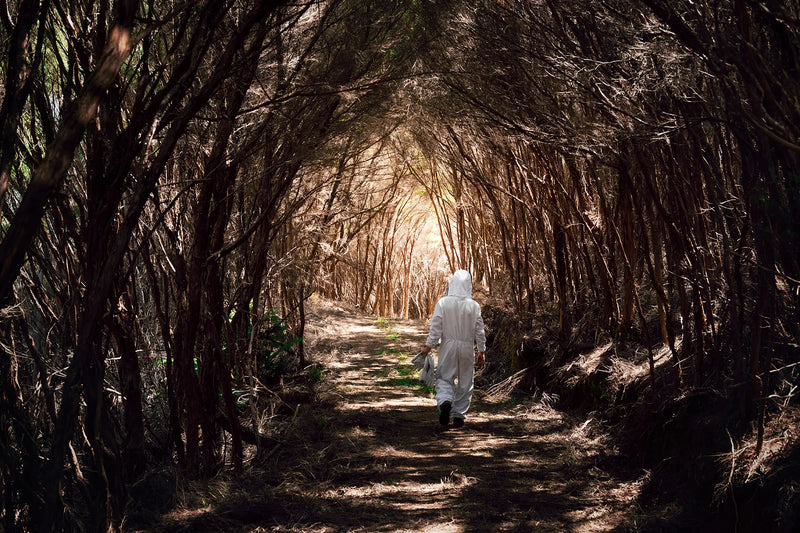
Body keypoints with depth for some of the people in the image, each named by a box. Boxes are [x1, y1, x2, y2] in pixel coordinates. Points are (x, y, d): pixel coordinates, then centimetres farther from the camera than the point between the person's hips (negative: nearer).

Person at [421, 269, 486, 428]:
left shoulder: (443, 303, -10)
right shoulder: (474, 306, -6)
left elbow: (436, 327, -9)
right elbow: (479, 331, -1)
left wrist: (428, 346, 1)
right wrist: (481, 351, 9)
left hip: (448, 346, -1)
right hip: (467, 348, 1)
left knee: (444, 378, 10)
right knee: (464, 382, 12)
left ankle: (445, 401, -18)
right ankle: (459, 415, 15)